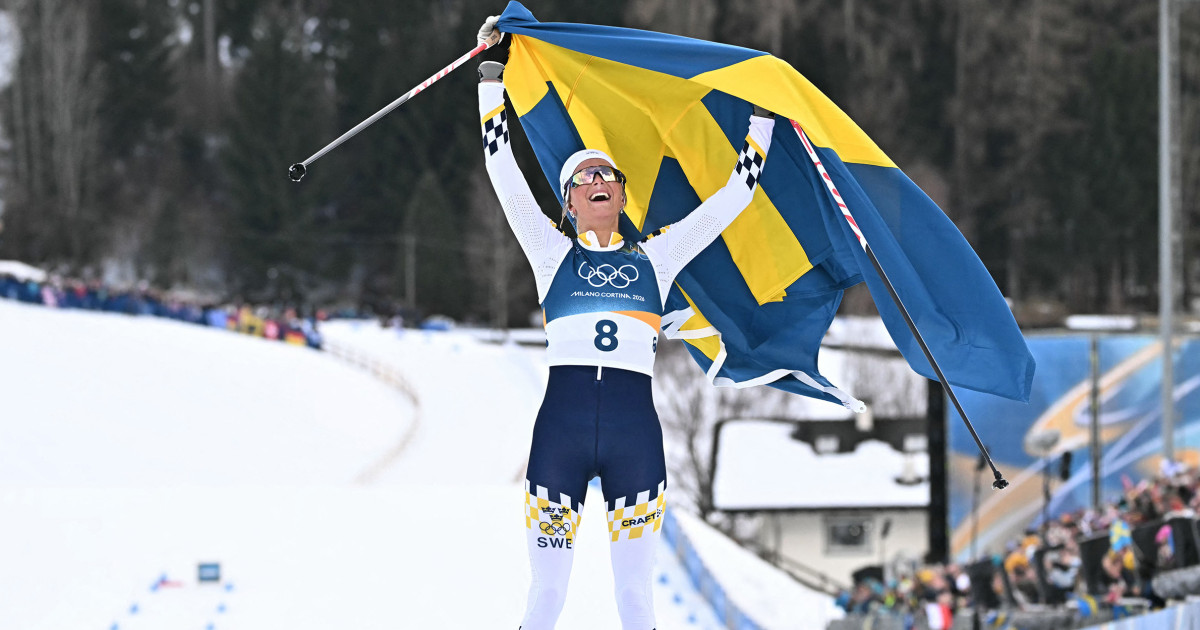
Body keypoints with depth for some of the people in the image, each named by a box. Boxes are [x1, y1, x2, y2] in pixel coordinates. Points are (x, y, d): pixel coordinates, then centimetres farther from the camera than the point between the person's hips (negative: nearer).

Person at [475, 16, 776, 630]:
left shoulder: (656, 257, 17)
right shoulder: (552, 252, 14)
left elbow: (734, 195, 20)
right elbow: (504, 171, 10)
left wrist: (763, 118, 21)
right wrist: (490, 80, 9)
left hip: (635, 434, 1)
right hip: (560, 427, -1)